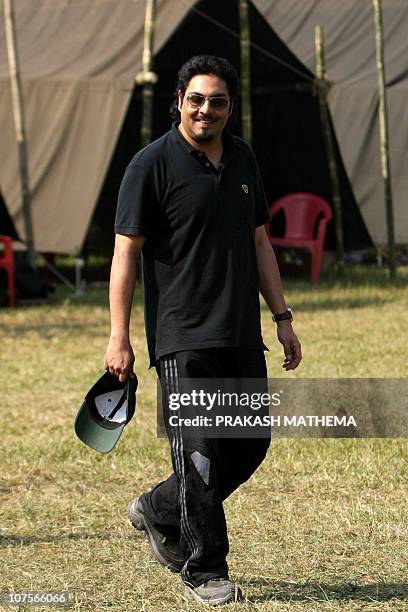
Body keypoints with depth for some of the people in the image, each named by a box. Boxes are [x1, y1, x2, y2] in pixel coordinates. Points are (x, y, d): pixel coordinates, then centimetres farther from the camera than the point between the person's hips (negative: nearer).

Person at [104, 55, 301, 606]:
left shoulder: (242, 158, 13)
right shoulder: (152, 164, -7)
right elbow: (125, 253, -8)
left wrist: (282, 318, 16)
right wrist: (119, 339, -13)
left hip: (242, 335, 7)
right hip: (182, 337, -7)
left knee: (252, 444, 10)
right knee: (199, 454, -6)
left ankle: (159, 511, 29)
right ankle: (204, 571, 6)